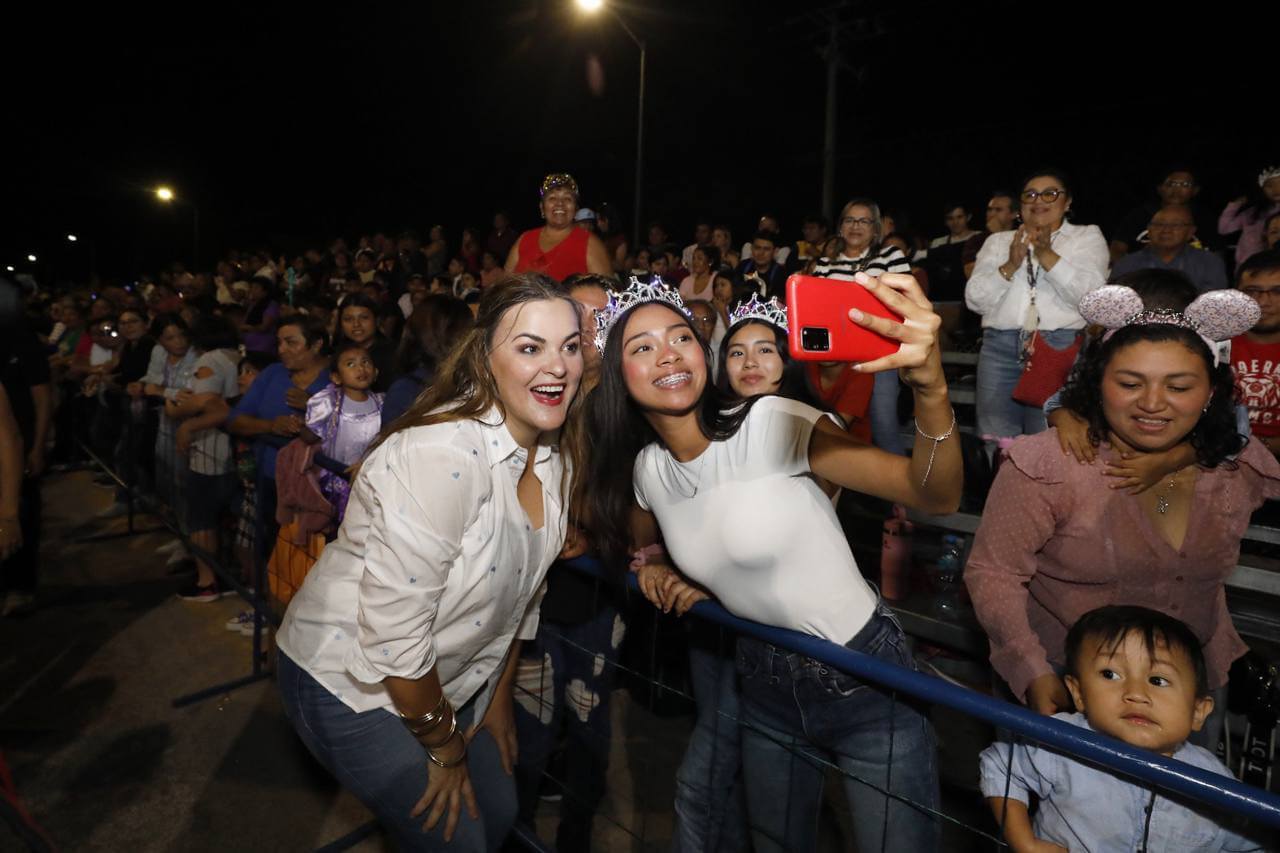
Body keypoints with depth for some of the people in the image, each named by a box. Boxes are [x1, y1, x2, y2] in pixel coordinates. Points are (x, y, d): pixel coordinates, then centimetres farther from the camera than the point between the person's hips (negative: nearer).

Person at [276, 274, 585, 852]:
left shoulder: (553, 457, -6)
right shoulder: (440, 457, -32)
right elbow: (393, 634, -29)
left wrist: (499, 698, 12)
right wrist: (445, 747, -14)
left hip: (442, 680, 7)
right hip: (351, 683, -7)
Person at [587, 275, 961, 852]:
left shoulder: (773, 424, -23)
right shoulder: (644, 469, -6)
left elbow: (936, 497, -30)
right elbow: (636, 546, 18)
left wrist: (930, 388, -48)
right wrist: (660, 575, -4)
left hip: (865, 680, -4)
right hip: (766, 688, 5)